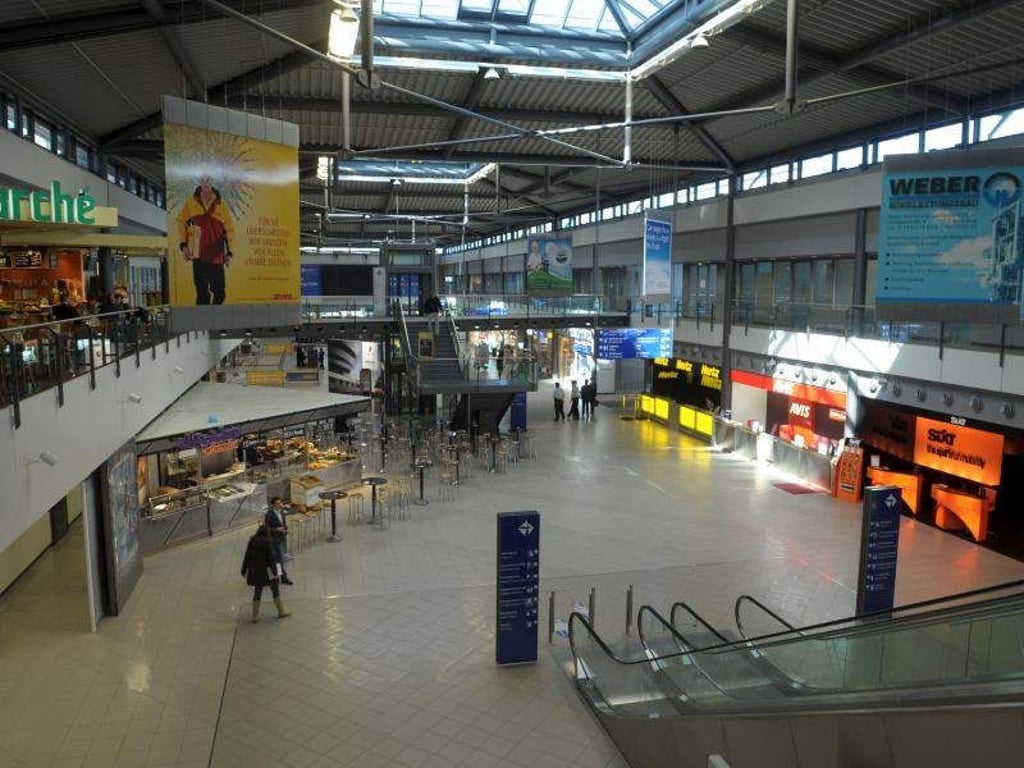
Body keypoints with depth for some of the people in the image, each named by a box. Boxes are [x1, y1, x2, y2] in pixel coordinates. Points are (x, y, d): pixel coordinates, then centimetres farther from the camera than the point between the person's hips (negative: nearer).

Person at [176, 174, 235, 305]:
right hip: (198, 254, -1)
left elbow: (229, 229, 6)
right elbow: (181, 222, 12)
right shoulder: (191, 203, 3)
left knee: (220, 291, 3)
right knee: (202, 290, -1)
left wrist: (229, 252, 1)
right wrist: (183, 244, 4)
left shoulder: (220, 204, 3)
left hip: (217, 254, 1)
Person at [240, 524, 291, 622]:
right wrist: (275, 572, -14)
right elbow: (271, 558, -16)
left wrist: (244, 571, 14)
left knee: (257, 593, 13)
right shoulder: (267, 542, -15)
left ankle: (255, 616, 15)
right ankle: (281, 611, 20)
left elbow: (247, 557, 5)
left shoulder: (252, 542, 0)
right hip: (267, 572, -5)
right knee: (275, 590, 11)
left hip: (255, 572, 5)